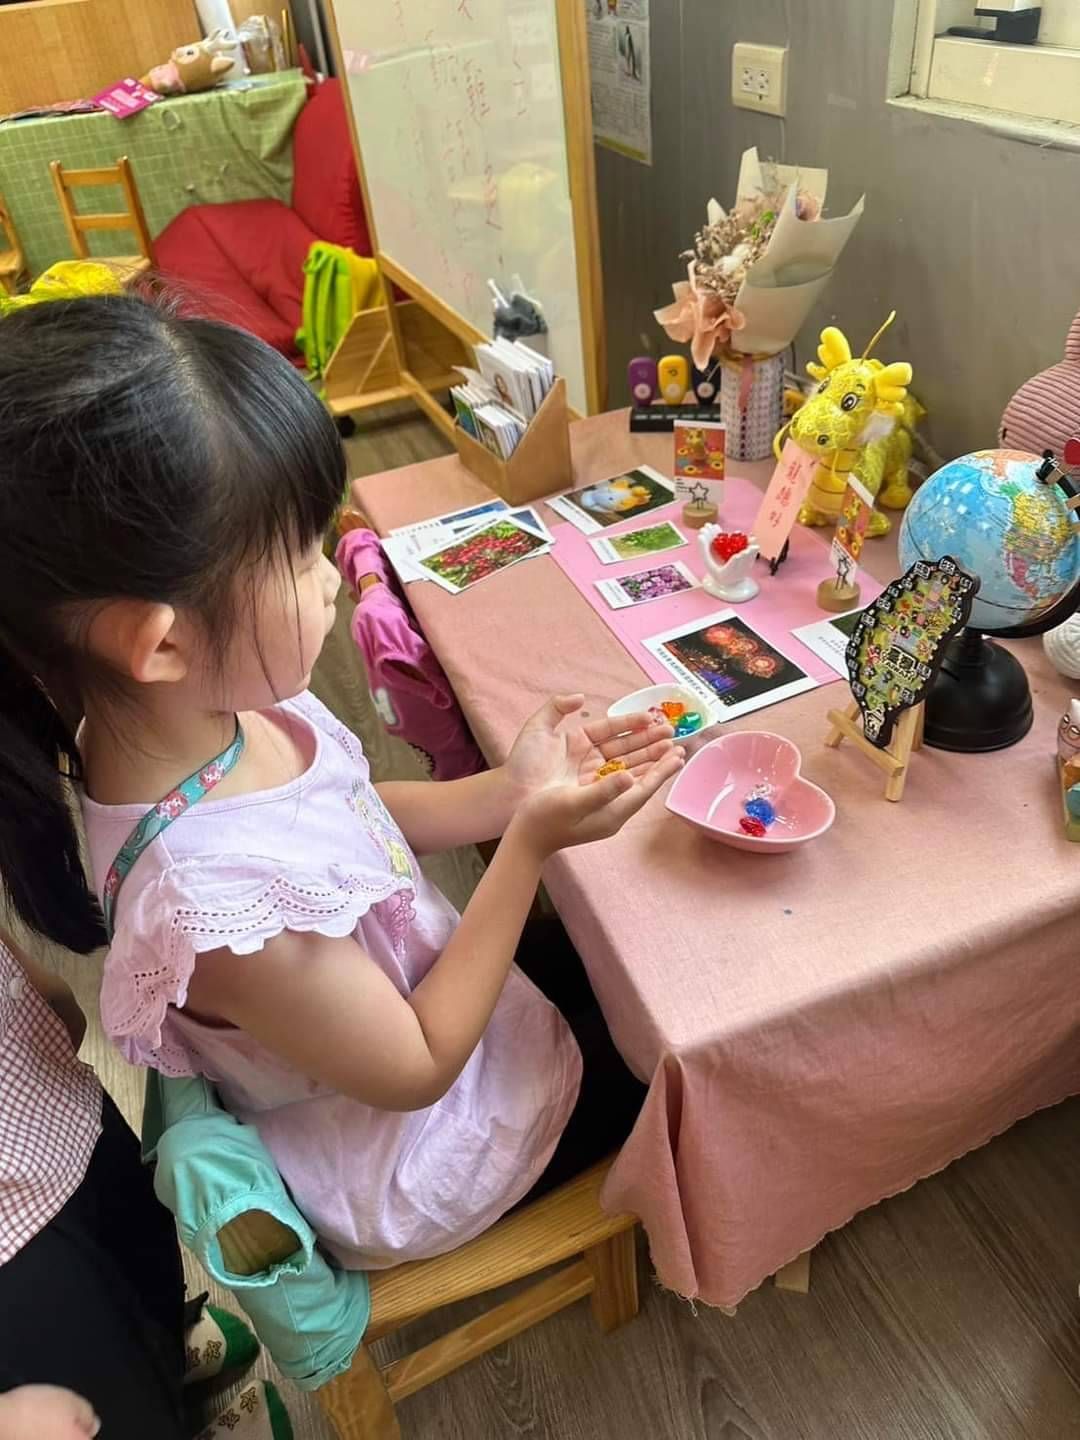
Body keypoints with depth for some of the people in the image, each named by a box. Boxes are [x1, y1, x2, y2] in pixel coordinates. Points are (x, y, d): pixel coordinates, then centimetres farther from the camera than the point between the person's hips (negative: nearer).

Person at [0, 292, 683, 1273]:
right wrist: (531, 843, -30)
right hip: (420, 1172, -5)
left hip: (425, 989, 6)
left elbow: (354, 814, -2)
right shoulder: (215, 899, -42)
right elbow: (416, 1067, -26)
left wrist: (507, 791, -16)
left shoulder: (213, 710, -20)